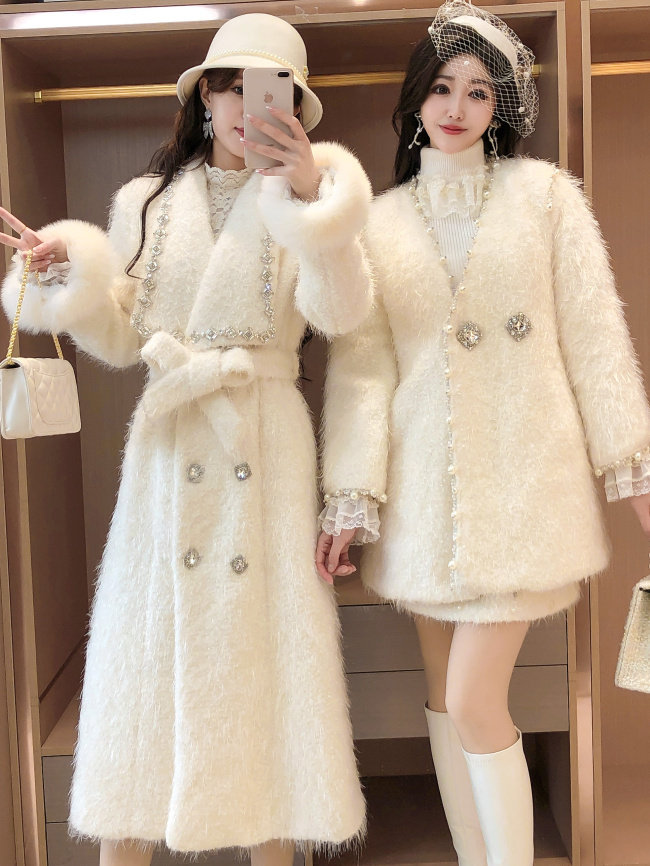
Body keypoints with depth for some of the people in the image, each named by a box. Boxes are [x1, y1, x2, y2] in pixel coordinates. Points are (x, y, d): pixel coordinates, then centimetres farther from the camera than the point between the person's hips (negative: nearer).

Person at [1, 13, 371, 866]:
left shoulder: (310, 190, 5)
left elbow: (341, 312, -11)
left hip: (265, 442, -1)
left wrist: (310, 203, -20)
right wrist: (72, 276, -7)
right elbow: (122, 338, 9)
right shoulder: (149, 201, 11)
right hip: (169, 442, 2)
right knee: (147, 637, 3)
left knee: (264, 639, 3)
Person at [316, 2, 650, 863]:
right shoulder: (381, 221, 8)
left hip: (521, 476, -3)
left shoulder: (545, 193, 3)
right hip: (425, 483, 3)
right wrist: (349, 498, -4)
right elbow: (359, 366, 2)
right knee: (445, 697, 12)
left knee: (474, 701, -6)